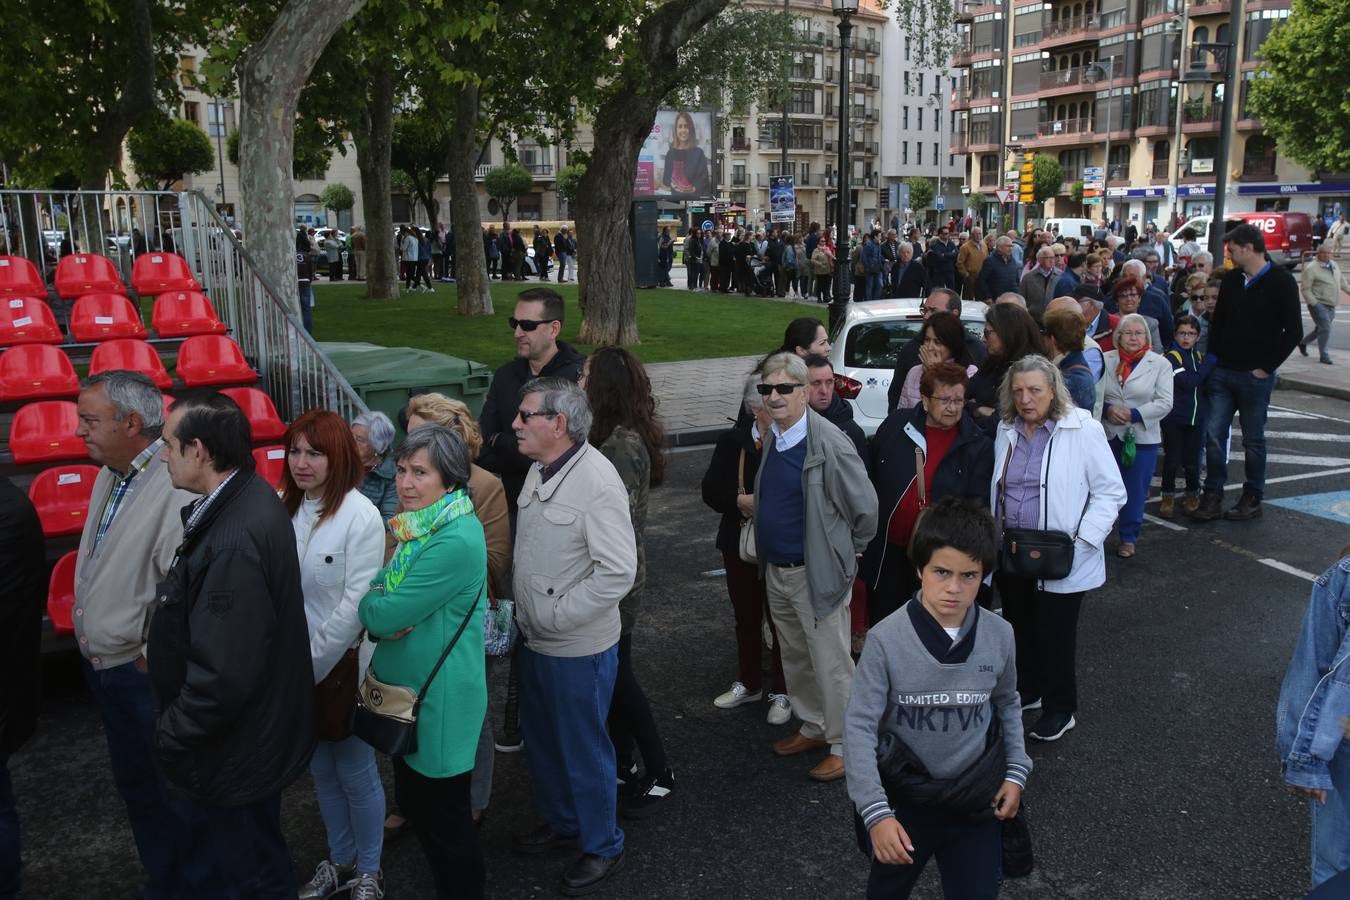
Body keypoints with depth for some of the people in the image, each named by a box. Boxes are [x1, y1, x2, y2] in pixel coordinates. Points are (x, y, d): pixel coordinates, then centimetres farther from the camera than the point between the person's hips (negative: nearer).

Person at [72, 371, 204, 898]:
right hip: (103, 663, 9)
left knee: (165, 790, 7)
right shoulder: (111, 474, 5)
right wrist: (92, 647, 14)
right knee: (134, 781, 23)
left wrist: (152, 655, -18)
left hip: (143, 673, -9)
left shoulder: (176, 489, -26)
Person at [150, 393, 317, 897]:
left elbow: (222, 672, -31)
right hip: (252, 732, 9)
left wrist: (172, 739, -17)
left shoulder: (234, 542, -33)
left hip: (233, 754, -9)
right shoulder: (248, 499, -1)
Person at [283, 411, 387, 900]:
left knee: (355, 773, 11)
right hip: (297, 664, 5)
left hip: (341, 665, -5)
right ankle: (338, 860, 40)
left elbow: (357, 604, -19)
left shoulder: (360, 516, -18)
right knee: (321, 771, 20)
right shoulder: (286, 507, -1)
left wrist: (314, 662, -15)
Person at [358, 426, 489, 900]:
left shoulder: (456, 541, -25)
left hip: (440, 699, -9)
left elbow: (383, 614, -25)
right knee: (416, 804, 23)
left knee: (446, 817, 9)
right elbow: (380, 611, 8)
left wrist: (365, 598, -4)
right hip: (406, 691, 9)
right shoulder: (417, 526, 4)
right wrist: (383, 616, -15)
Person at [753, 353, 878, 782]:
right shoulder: (771, 437, 3)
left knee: (831, 664, 4)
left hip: (817, 573, -8)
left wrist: (845, 553, -2)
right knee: (795, 658, 20)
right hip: (776, 570, 8)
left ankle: (844, 746, 20)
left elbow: (865, 506, -14)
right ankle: (812, 727, 39)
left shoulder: (829, 443, -20)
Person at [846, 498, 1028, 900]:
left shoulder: (1000, 635, -10)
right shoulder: (886, 638, -21)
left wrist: (1016, 771, 2)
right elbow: (859, 727, -18)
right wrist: (875, 812, -22)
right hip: (904, 798, -1)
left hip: (978, 798, 2)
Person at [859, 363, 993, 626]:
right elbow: (869, 478, 6)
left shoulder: (978, 445, -4)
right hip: (886, 551, 2)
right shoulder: (895, 425, 0)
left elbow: (978, 501, -3)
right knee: (880, 623, 16)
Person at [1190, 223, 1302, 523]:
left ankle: (1252, 500, 18)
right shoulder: (1230, 280, 8)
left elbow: (1293, 331, -9)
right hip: (1222, 373, 5)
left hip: (1255, 376, -5)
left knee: (1253, 439, 6)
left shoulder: (1281, 282, -7)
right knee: (1214, 435, 2)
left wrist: (1266, 367, -11)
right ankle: (1212, 497, 9)